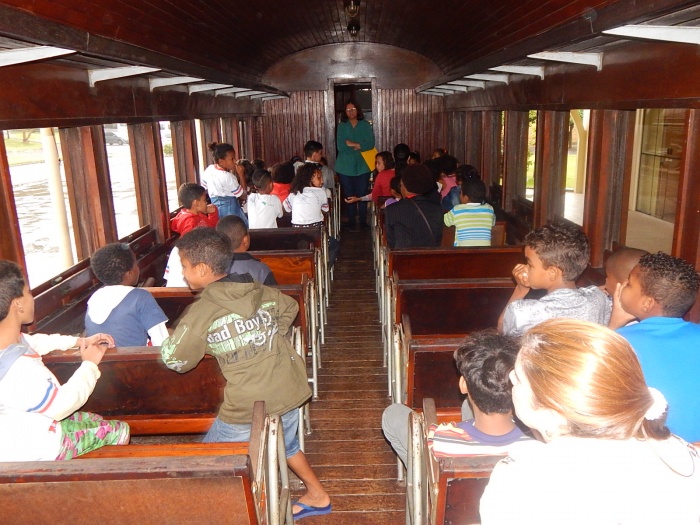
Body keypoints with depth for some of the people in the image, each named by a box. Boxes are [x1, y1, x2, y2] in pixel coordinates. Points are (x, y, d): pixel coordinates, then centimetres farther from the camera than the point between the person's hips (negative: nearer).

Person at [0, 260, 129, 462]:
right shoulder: (20, 369, -40)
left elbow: (36, 342, 11)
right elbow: (62, 405, -26)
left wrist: (80, 341, 2)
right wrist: (90, 364, -13)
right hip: (37, 450, -9)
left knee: (95, 421, 26)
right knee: (120, 430, 7)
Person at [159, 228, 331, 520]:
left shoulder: (202, 312, -13)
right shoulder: (262, 292, 3)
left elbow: (176, 360, -5)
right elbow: (290, 309, 22)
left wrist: (168, 341, 15)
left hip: (249, 407, -6)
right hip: (290, 393, 6)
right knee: (285, 444, 33)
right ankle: (317, 496, 46)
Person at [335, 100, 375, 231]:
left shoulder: (366, 125, 4)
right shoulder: (341, 126, 5)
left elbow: (370, 144, -8)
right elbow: (340, 146, -7)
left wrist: (351, 144, -13)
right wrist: (359, 145, -10)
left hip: (362, 166, 0)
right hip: (346, 166, 0)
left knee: (363, 194, -2)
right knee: (349, 195, 3)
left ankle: (363, 221, 9)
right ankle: (351, 222, 13)